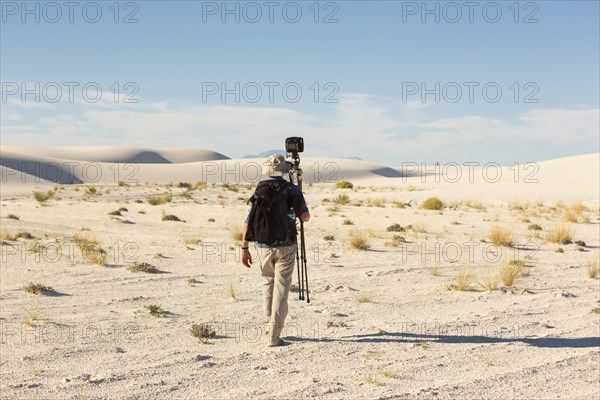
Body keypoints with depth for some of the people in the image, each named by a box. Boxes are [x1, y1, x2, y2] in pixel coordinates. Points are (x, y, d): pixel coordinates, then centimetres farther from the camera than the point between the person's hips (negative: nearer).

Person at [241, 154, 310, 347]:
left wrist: (244, 248, 5)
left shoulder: (258, 191, 4)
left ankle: (270, 323, 22)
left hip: (263, 246, 3)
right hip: (285, 246, -3)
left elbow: (248, 222, 1)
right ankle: (274, 336, -5)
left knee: (268, 282, 24)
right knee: (281, 288, 0)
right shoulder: (292, 190, -3)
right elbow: (305, 217, -8)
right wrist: (301, 211, 15)